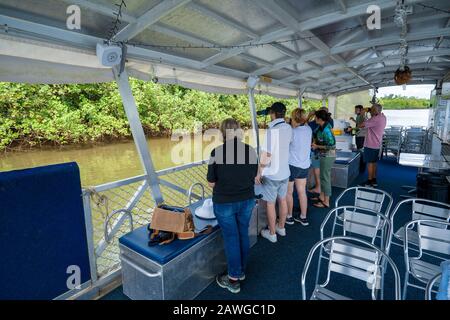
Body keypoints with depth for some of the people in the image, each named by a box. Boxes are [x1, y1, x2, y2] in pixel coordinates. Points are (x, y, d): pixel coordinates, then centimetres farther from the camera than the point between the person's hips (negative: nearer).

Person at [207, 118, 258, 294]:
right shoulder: (251, 151, -6)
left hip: (224, 202, -3)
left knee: (231, 238, 10)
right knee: (243, 234, 20)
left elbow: (211, 182, -8)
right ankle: (241, 271, 40)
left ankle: (234, 280, 27)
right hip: (247, 201, 4)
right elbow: (253, 177, 4)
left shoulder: (217, 152, -17)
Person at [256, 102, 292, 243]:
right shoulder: (288, 128, -2)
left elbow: (266, 155, -22)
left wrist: (258, 173, -10)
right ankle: (281, 227, 38)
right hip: (285, 172, 7)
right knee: (282, 200, 20)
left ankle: (272, 233, 23)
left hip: (271, 174, -6)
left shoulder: (271, 131, -22)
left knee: (270, 204, 8)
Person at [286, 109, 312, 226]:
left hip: (292, 165, -6)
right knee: (302, 192, 15)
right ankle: (303, 217, 26)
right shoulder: (308, 129, -2)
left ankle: (289, 217, 24)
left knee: (288, 192, 11)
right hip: (305, 165, 6)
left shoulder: (293, 132, -21)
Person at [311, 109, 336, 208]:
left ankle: (326, 202, 11)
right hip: (324, 155, 9)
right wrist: (314, 142, 3)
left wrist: (317, 146, -16)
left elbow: (331, 145, -24)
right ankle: (321, 196, 33)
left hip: (328, 156, -9)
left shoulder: (326, 130, -25)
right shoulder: (322, 126, 1)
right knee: (323, 176, 18)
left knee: (325, 177, -1)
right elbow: (316, 133, 19)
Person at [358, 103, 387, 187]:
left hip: (370, 145, -9)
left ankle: (369, 181, 6)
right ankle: (374, 180, 24)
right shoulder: (383, 117, 7)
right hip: (377, 144, 9)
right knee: (374, 162, 16)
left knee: (370, 163, -1)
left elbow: (361, 125, -22)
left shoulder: (375, 119, -22)